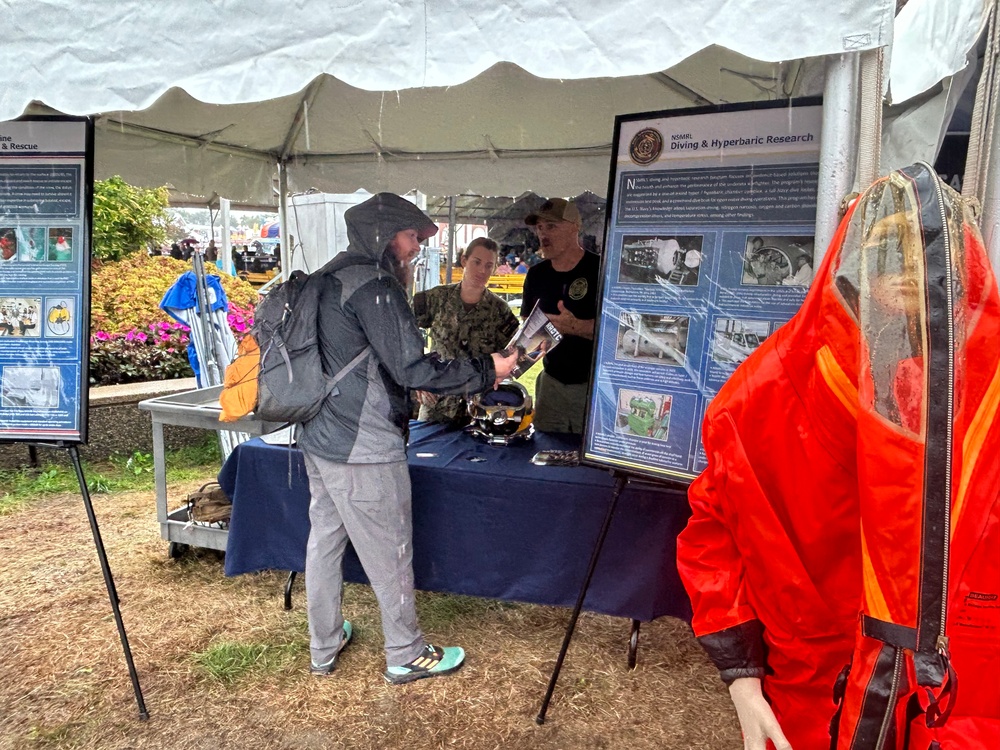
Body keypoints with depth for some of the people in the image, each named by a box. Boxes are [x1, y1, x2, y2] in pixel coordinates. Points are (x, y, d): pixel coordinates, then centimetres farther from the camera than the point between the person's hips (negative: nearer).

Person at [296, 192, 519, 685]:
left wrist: (405, 387, 25)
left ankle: (324, 647, 34)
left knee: (324, 538, 18)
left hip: (320, 438, 10)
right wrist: (488, 370, -14)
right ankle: (406, 655, 23)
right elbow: (412, 368, -22)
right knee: (390, 553, 6)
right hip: (364, 449, -10)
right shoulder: (373, 286, -18)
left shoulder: (328, 279, 12)